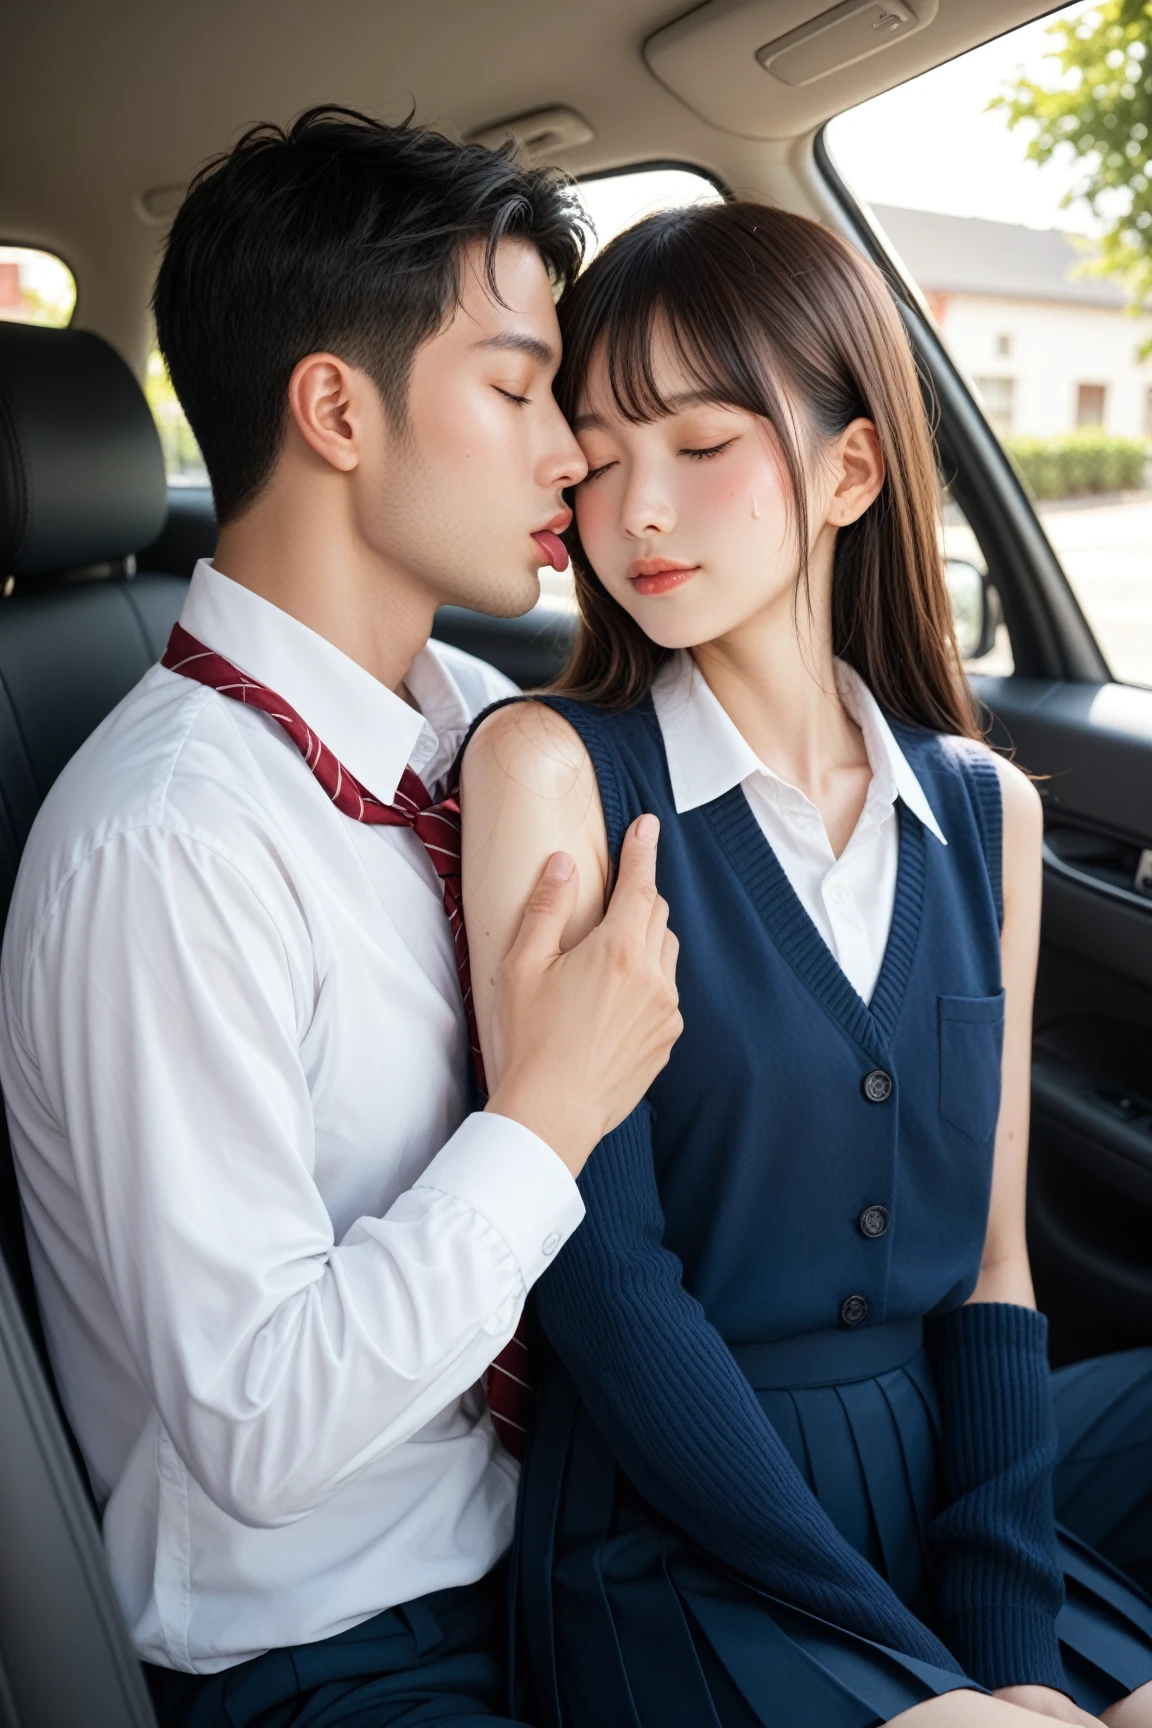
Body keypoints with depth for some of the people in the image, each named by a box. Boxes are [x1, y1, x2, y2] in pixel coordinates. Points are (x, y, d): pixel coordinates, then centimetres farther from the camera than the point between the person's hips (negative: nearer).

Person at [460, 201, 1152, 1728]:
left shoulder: (984, 810, 3)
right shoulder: (552, 770, -10)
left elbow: (987, 1256, 4)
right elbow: (605, 1277, -14)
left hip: (943, 1480, 5)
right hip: (684, 1540, -4)